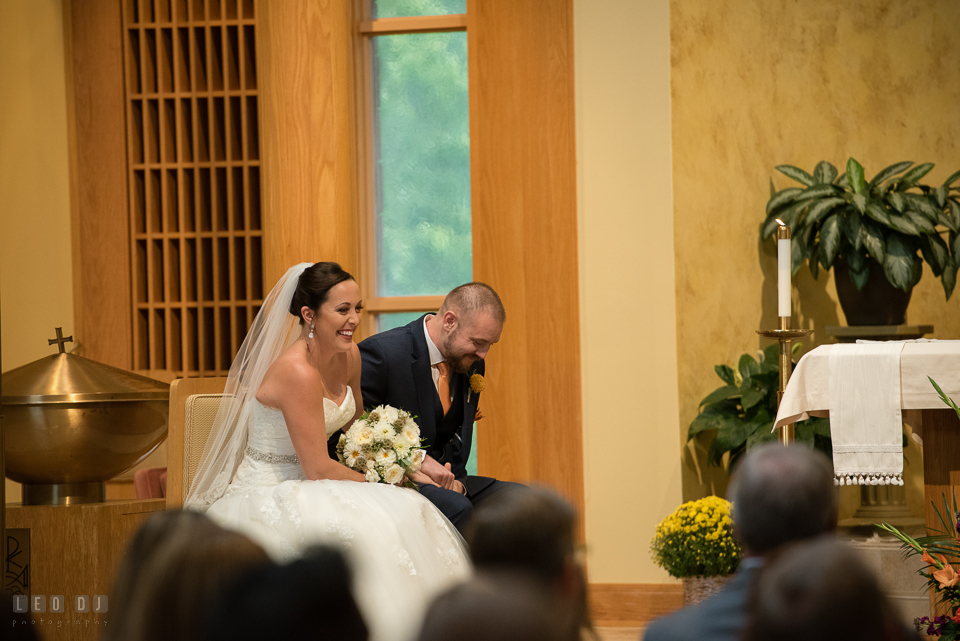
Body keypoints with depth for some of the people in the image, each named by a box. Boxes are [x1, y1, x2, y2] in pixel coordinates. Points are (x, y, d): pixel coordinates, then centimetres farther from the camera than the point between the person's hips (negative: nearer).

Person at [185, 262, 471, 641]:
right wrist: (377, 483, -8)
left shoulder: (349, 357, 2)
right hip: (265, 501, -8)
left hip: (300, 490, 8)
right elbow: (317, 470, -20)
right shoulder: (298, 372, -23)